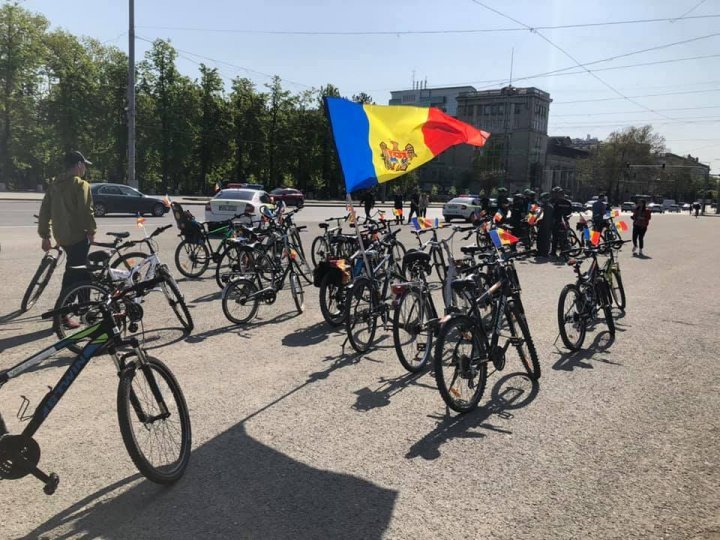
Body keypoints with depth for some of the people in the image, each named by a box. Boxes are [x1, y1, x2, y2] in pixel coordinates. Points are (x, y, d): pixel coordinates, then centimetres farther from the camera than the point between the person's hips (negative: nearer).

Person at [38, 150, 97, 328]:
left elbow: (45, 210, 12)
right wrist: (91, 231, -4)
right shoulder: (81, 184, -11)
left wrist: (45, 235, 16)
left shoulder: (54, 184, 12)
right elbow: (86, 211, -17)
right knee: (73, 275, -3)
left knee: (75, 271, 21)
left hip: (61, 236, 8)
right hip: (78, 236, -8)